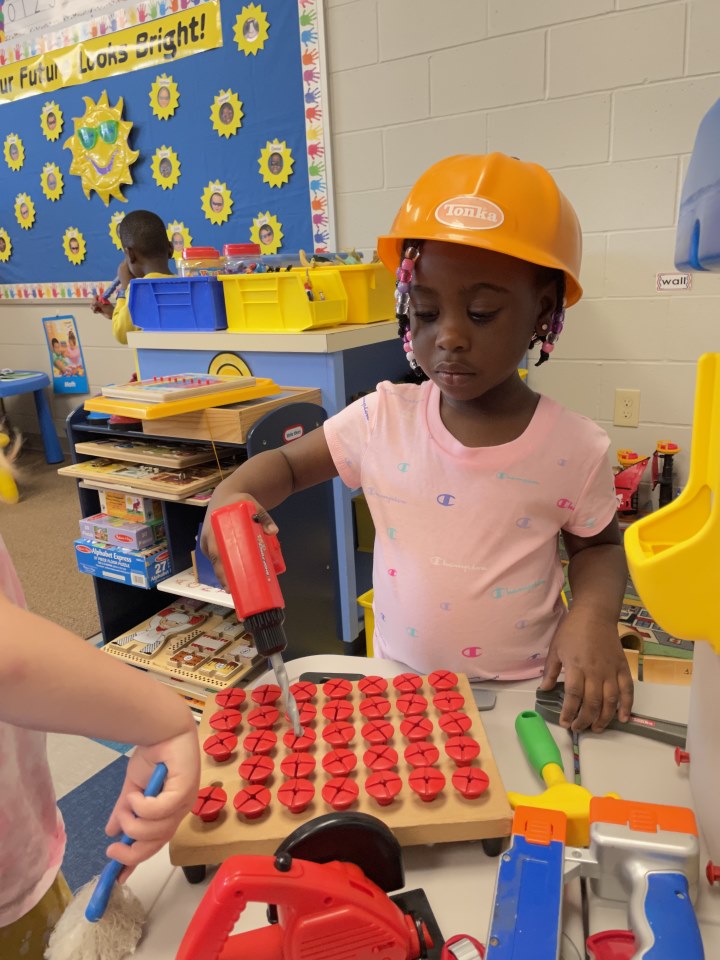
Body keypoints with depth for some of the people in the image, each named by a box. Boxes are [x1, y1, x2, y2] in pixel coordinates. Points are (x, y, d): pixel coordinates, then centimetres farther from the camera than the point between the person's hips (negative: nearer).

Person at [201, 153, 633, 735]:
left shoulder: (574, 447, -9)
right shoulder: (383, 419, -7)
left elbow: (599, 546, 8)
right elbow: (285, 464, 4)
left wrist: (595, 612, -12)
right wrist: (233, 493, -17)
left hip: (524, 698, 0)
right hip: (398, 685, 1)